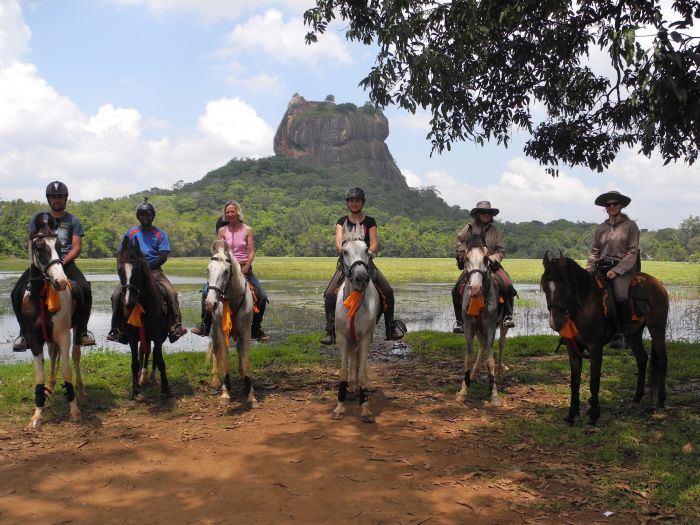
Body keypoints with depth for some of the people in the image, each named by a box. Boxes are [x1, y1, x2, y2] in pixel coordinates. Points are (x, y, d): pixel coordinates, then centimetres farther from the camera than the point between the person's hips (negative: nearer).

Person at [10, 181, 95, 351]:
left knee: (85, 290, -27)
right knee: (17, 293, -19)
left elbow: (77, 247, 4)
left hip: (65, 262, -1)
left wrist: (63, 261, -13)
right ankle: (24, 333, -3)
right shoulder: (38, 217, 15)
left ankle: (82, 330, -9)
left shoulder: (73, 220, 12)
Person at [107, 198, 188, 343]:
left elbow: (163, 257, -3)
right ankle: (117, 329, -8)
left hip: (154, 271, -1)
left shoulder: (160, 234, 6)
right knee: (116, 295, -17)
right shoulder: (131, 233, 13)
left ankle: (175, 326, -20)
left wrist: (147, 267, -14)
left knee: (171, 293, -24)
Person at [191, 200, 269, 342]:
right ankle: (205, 325, -4)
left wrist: (245, 268, -15)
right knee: (206, 292, -16)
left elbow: (251, 252, -4)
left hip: (245, 268, 0)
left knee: (262, 296, -10)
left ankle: (256, 329, 5)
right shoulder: (222, 231, 2)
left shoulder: (247, 230, 0)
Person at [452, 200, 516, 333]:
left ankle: (507, 315, -8)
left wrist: (493, 258, -15)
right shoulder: (469, 228, 5)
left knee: (507, 286, -24)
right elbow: (458, 240, 17)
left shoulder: (495, 230, 5)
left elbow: (501, 251, 4)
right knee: (456, 290, -15)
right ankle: (459, 320, 0)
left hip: (491, 264, 0)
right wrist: (462, 250, -2)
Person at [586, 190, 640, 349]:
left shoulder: (630, 226, 4)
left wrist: (616, 270, -14)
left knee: (620, 295, -31)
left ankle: (627, 332, -14)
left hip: (623, 267, -5)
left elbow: (632, 252, -2)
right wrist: (589, 271, 0)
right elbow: (594, 251, 16)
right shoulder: (601, 228, 17)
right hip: (602, 267, 5)